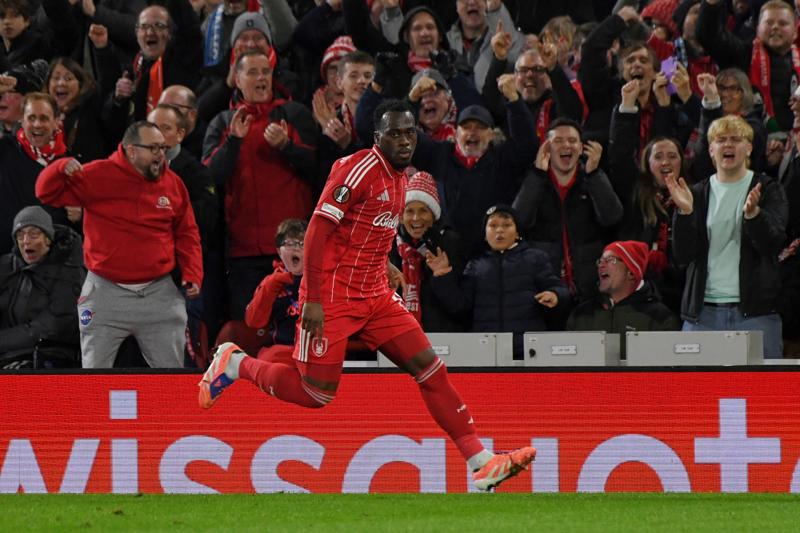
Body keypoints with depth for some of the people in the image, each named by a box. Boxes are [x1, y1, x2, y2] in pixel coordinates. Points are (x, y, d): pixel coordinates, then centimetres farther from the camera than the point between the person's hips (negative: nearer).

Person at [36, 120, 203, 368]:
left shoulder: (173, 183, 5)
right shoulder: (98, 176, -4)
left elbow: (186, 234, 14)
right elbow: (47, 193, -3)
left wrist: (192, 274, 2)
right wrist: (62, 169, -23)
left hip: (160, 292, 2)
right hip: (106, 292, -2)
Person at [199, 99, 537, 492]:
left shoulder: (399, 178, 12)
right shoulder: (361, 169, -16)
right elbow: (318, 229, -19)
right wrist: (313, 300, -22)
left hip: (375, 296, 8)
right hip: (331, 297, -8)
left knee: (429, 368, -2)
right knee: (317, 394, -5)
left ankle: (481, 463, -5)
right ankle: (235, 364, 18)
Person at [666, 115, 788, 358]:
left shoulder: (767, 190, 6)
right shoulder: (698, 194, 11)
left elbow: (773, 244, -7)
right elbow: (683, 255, 3)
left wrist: (753, 213, -25)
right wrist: (685, 212, -13)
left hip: (754, 311, -2)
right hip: (703, 311, 2)